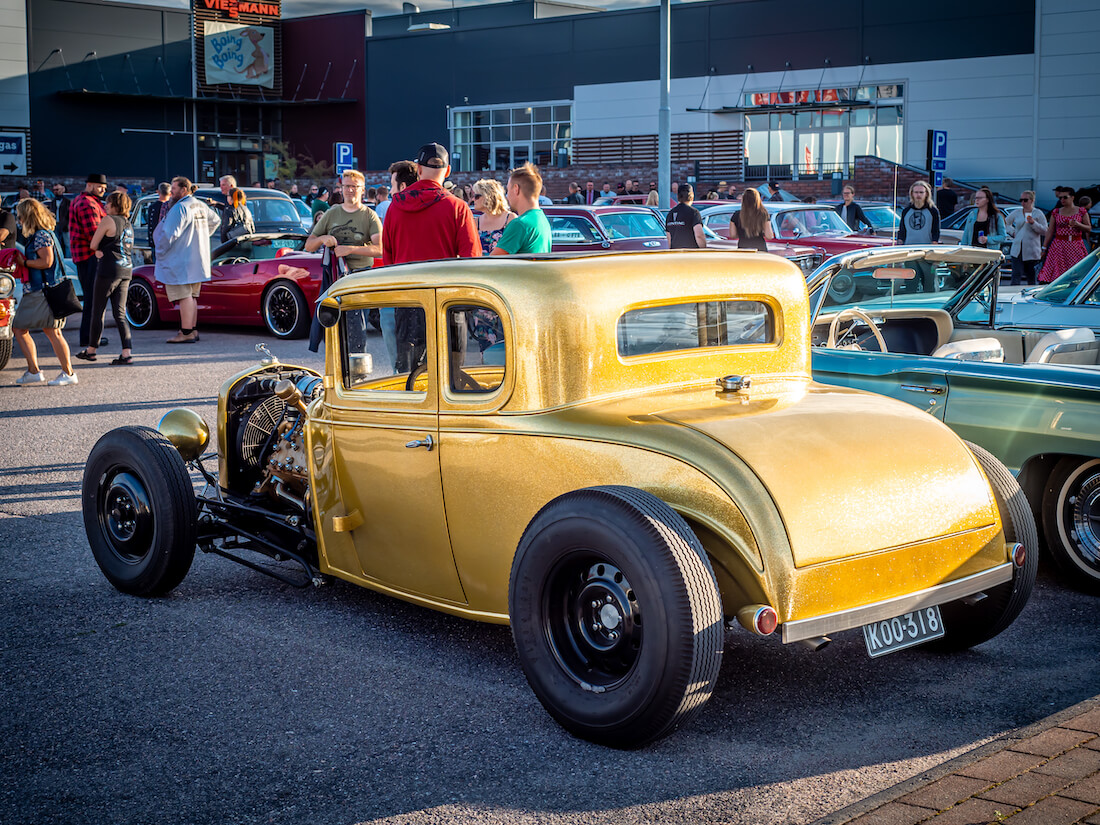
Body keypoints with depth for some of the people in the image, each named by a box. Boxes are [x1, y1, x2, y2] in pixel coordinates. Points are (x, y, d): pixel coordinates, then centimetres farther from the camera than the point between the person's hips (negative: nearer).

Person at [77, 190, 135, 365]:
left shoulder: (108, 220, -7)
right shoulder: (128, 224, 17)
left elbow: (93, 244, -3)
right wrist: (101, 251, 9)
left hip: (109, 270, -7)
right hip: (126, 271, 7)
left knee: (97, 311, 6)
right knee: (120, 313, 5)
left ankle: (91, 350, 16)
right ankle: (127, 353, -7)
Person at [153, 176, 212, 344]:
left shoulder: (180, 208, -16)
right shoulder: (201, 206, 13)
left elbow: (170, 234, -21)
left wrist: (160, 252, -8)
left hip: (181, 261, -9)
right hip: (198, 260, 9)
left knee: (184, 297, -8)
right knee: (191, 297, 14)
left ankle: (186, 333, -9)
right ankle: (193, 330, 17)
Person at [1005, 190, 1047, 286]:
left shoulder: (1038, 214, 1)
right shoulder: (1016, 213, 11)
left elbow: (1045, 231, -4)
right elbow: (1006, 223, 26)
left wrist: (1033, 223, -17)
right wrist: (1012, 232, 9)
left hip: (1032, 251, -2)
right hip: (1017, 251, 2)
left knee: (1032, 279, 5)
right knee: (1016, 276, -9)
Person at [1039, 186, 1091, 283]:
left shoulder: (1081, 211, 4)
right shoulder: (1056, 212, 8)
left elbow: (1089, 228, 7)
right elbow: (1050, 231, 8)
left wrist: (1078, 225, -13)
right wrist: (1044, 247, 3)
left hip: (1076, 246, -1)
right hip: (1059, 245, 1)